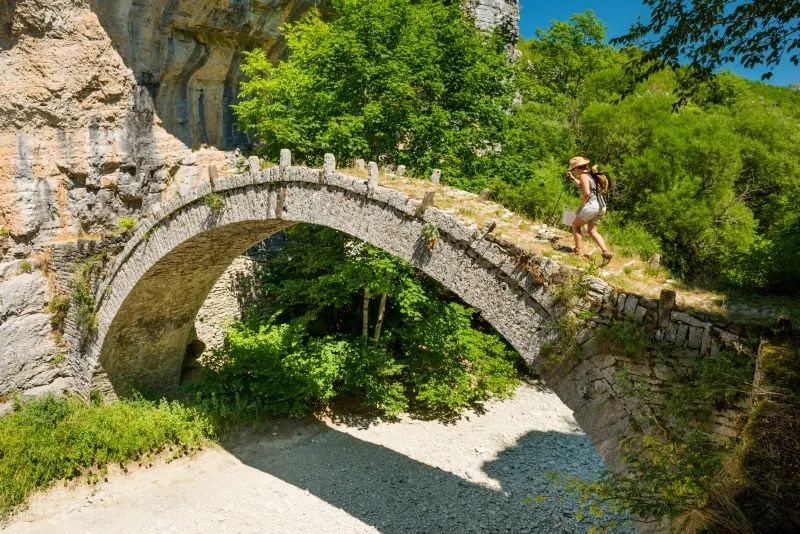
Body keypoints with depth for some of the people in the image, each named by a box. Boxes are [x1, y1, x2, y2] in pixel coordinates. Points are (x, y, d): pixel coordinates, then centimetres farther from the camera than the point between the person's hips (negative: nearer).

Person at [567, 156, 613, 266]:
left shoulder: (583, 175, -9)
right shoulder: (590, 174, 19)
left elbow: (586, 193, -21)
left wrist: (581, 205, -9)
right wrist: (572, 178, 41)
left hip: (592, 204, -9)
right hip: (601, 206, 9)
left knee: (575, 225, 8)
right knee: (592, 231, 14)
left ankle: (579, 252, 4)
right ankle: (606, 252, -2)